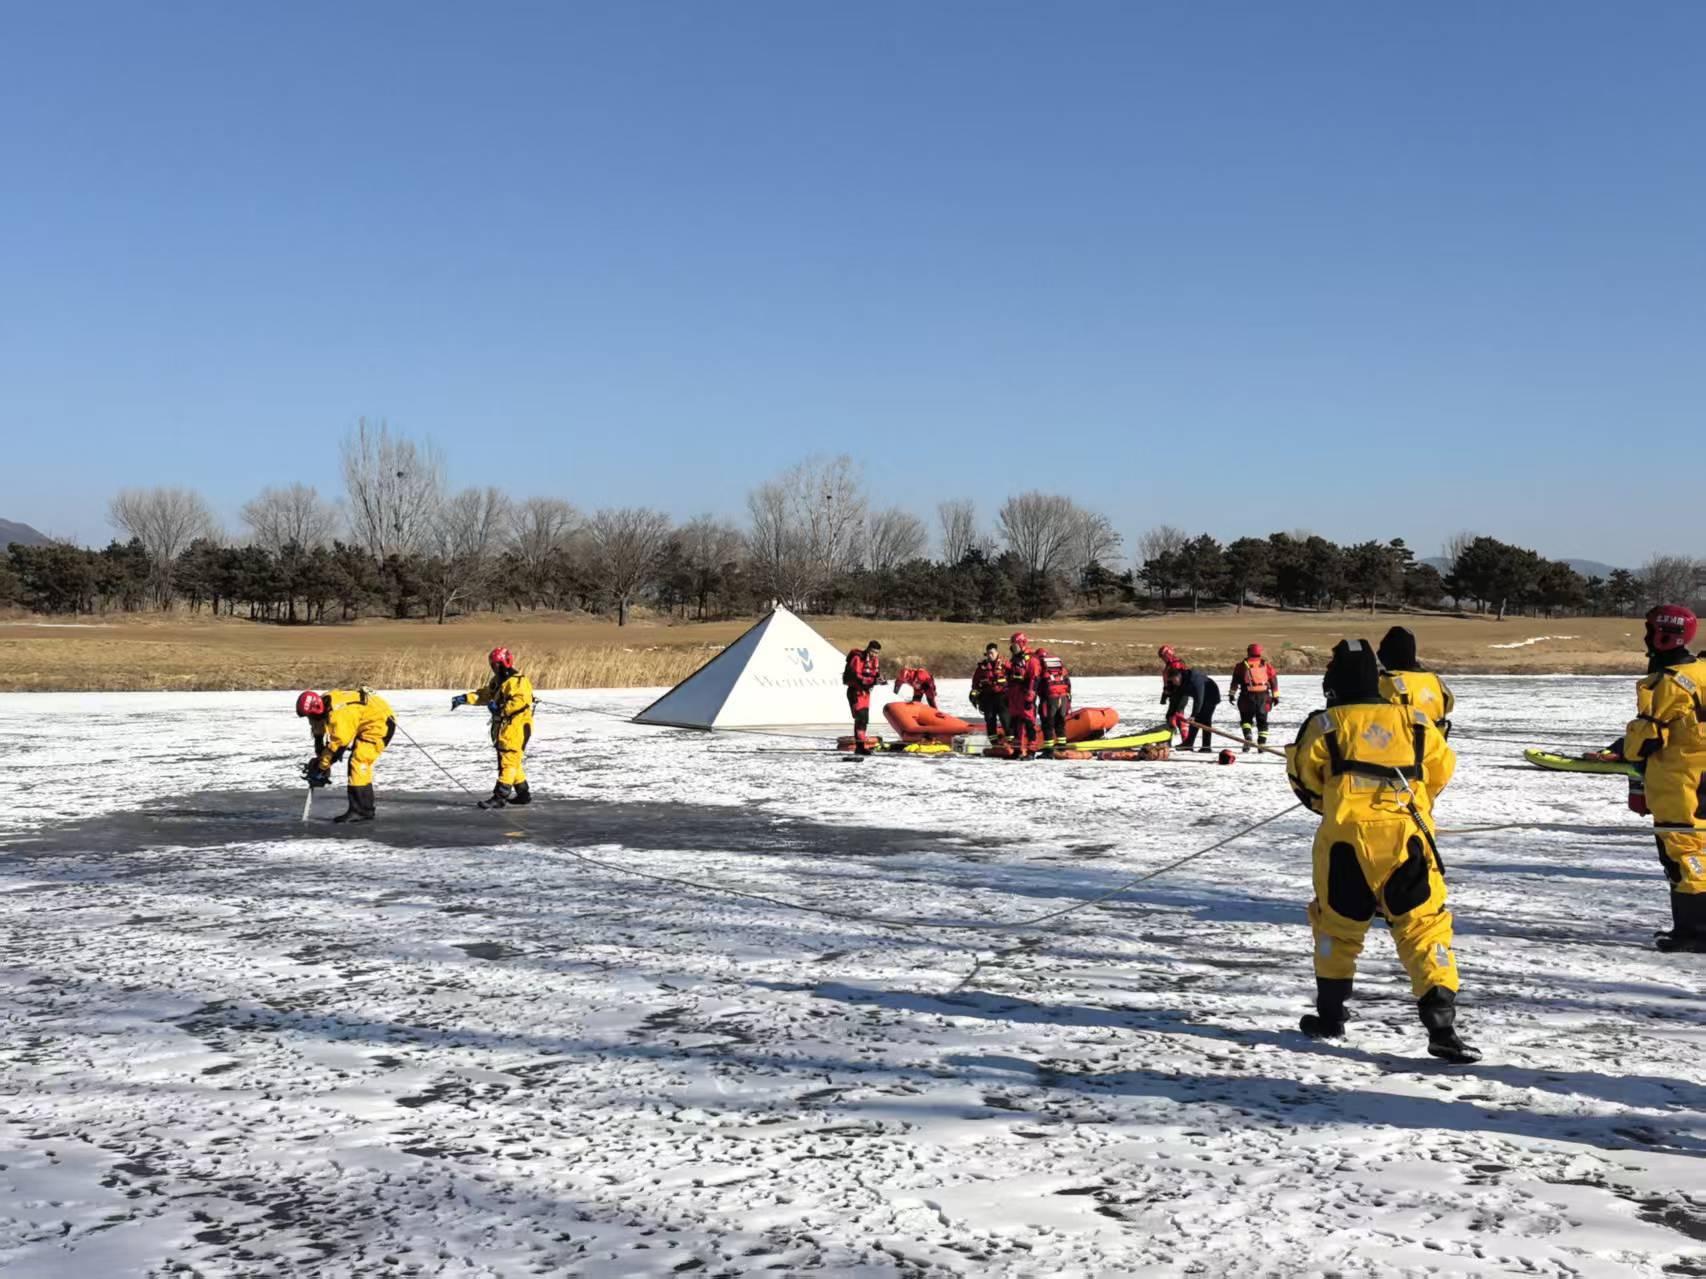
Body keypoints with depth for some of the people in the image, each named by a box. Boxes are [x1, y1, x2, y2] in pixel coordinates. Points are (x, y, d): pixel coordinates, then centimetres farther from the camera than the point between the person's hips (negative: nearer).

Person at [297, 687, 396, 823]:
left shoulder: (339, 714, -30)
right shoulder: (324, 703, -2)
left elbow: (338, 745, -24)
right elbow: (319, 733, 13)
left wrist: (322, 767, -14)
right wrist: (319, 759, 12)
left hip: (381, 722, -10)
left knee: (359, 762, -17)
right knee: (356, 763, 12)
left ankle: (362, 811, -16)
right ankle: (362, 808, 19)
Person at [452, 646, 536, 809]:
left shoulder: (519, 681, -14)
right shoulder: (497, 681, 17)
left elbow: (520, 701, -26)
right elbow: (483, 695, 18)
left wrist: (500, 708, -28)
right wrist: (464, 698, 6)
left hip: (516, 728, -10)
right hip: (502, 728, 10)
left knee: (508, 761, -11)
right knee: (512, 762, 15)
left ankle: (500, 796, -13)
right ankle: (523, 793, 24)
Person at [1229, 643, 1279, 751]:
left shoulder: (1242, 666, 5)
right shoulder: (1266, 665, 9)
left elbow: (1235, 680, 0)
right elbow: (1273, 680, 9)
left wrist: (1232, 694, 1)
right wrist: (1275, 696, 13)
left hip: (1247, 695, -1)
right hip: (1263, 696, 1)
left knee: (1246, 718, 11)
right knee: (1262, 720, 12)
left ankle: (1248, 737, -16)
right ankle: (1262, 744, 7)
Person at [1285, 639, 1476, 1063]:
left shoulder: (1324, 725, 5)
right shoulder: (1413, 721, 11)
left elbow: (1303, 776, 11)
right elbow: (1441, 770, 20)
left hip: (1345, 836, -1)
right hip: (1408, 836, 1)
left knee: (1337, 925, 16)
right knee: (1425, 926, 3)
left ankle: (1330, 1016, 25)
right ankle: (1441, 1024, -9)